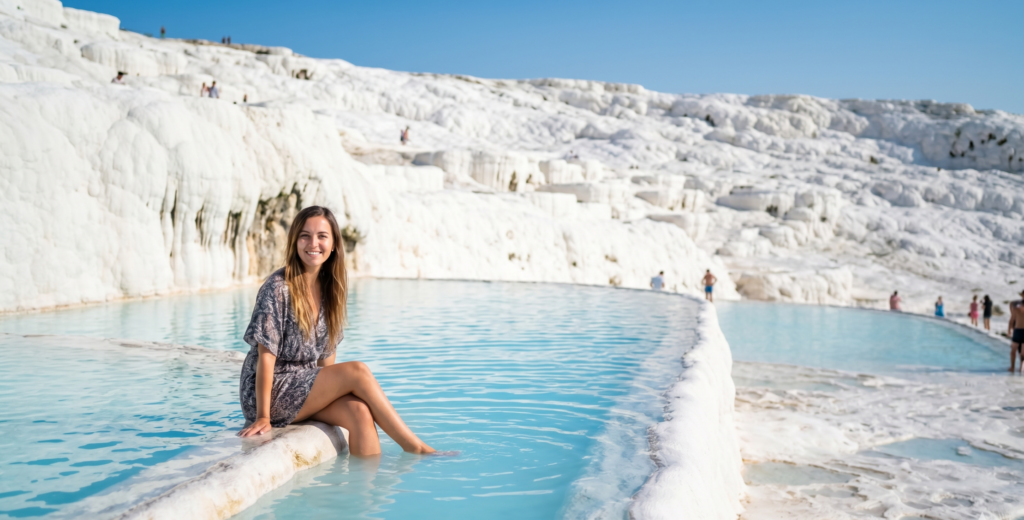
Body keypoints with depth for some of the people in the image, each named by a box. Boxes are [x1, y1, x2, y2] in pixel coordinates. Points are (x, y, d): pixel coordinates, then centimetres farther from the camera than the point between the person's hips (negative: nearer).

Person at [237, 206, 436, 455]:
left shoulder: (330, 288, 5)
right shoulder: (278, 288, -15)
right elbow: (266, 356, -16)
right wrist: (263, 417, -17)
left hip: (309, 384, 6)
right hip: (270, 393, -6)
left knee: (360, 412, -24)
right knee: (358, 371, -22)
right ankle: (413, 447, -14)